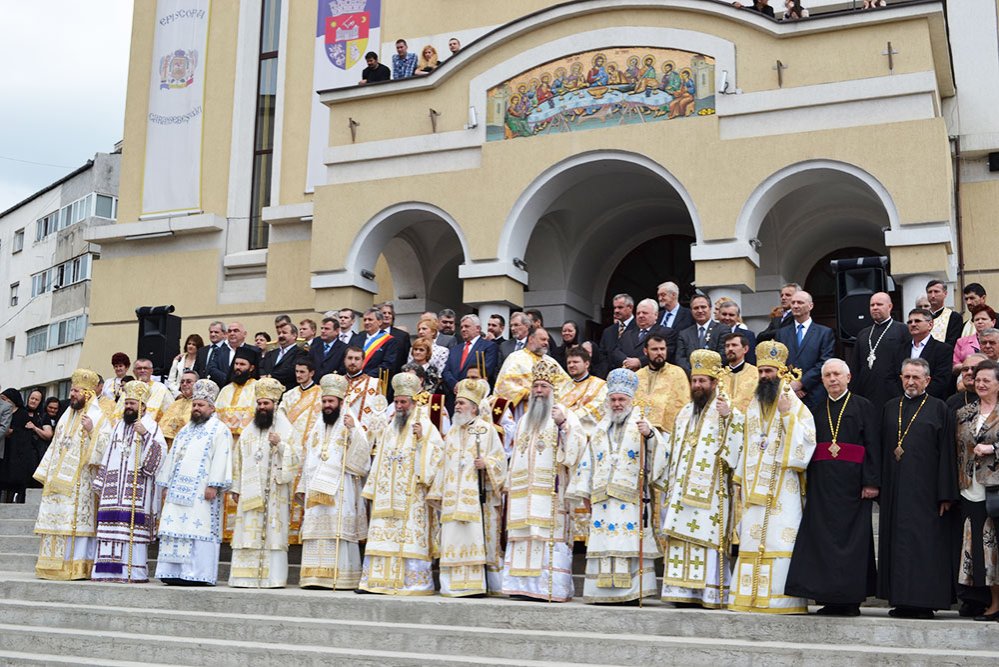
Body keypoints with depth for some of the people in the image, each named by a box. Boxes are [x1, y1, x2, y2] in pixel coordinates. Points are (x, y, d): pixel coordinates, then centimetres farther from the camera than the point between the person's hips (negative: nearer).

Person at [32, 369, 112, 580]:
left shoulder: (98, 418, -4)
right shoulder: (66, 417, 17)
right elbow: (55, 447, 21)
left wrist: (91, 431, -25)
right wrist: (46, 475, 18)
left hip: (80, 483, -7)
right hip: (58, 482, 7)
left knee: (76, 521, -10)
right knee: (55, 520, 6)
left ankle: (77, 567, -7)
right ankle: (55, 566, 10)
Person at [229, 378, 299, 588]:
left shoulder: (286, 429, 3)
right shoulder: (248, 431, 15)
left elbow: (295, 458, -3)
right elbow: (238, 460, 15)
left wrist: (280, 444, -19)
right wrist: (236, 488, 10)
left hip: (274, 492, -4)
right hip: (250, 492, 4)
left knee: (273, 533, -6)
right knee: (248, 533, 0)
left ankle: (273, 578, -5)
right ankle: (247, 577, 2)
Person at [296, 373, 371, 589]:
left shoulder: (351, 424, 2)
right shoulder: (316, 428, 19)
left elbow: (362, 453, -11)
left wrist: (353, 430, -24)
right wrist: (303, 487, 16)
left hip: (340, 490, -5)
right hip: (316, 490, 5)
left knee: (339, 531, -9)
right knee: (316, 530, 2)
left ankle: (340, 577, -9)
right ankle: (316, 576, 3)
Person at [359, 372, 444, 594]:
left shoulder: (425, 426, 2)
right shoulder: (390, 428, 20)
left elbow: (438, 451, -9)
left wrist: (422, 439, -23)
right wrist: (373, 490, 17)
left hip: (411, 495, -6)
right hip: (387, 496, 6)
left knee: (410, 537, -9)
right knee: (382, 534, 1)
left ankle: (413, 582, -7)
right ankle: (379, 579, 3)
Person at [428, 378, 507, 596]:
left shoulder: (487, 429, 3)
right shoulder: (452, 433, 20)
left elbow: (500, 458, 0)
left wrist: (486, 463, -20)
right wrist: (438, 493, 16)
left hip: (478, 496, -5)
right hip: (453, 498, 5)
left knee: (477, 538, -9)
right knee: (453, 540, -1)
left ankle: (477, 584, -6)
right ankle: (455, 584, 1)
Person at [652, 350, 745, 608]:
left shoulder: (727, 411, 3)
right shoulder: (684, 413, 22)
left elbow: (738, 442, -11)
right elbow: (671, 449, 28)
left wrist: (729, 418, -22)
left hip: (709, 490, -6)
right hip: (680, 489, 6)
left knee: (707, 538, -10)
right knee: (680, 537, 1)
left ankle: (711, 593, -8)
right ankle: (683, 591, 4)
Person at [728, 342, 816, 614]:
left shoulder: (796, 406, 0)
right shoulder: (753, 406, 16)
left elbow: (806, 444, -10)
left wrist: (788, 415, -16)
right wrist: (739, 479, 17)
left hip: (783, 487, -5)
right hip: (754, 487, 5)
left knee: (781, 539, -9)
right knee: (751, 540, 3)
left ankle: (784, 598, -6)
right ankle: (750, 597, 8)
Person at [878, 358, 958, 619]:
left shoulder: (939, 409, 1)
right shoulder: (890, 409, 14)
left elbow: (946, 453, -3)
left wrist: (945, 494, -9)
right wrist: (879, 486, 7)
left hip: (924, 490, -4)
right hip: (895, 488, 5)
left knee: (924, 542, -5)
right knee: (897, 543, 5)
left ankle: (923, 601, -1)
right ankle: (901, 600, 11)